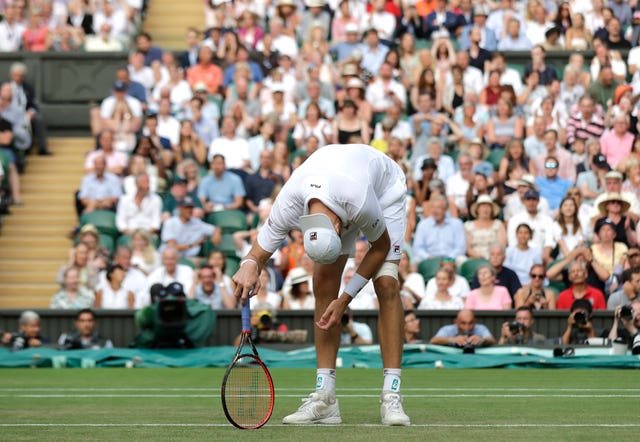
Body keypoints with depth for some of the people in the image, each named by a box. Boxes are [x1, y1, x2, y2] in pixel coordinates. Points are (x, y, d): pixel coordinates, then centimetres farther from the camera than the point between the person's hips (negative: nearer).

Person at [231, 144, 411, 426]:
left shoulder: (360, 202, -45)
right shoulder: (287, 206, -36)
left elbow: (381, 247, -24)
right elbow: (260, 251, -24)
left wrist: (345, 299, -22)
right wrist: (249, 266, -51)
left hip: (385, 188, -3)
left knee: (386, 283, -20)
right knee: (323, 285, -11)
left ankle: (391, 398, -19)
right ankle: (325, 399, -8)